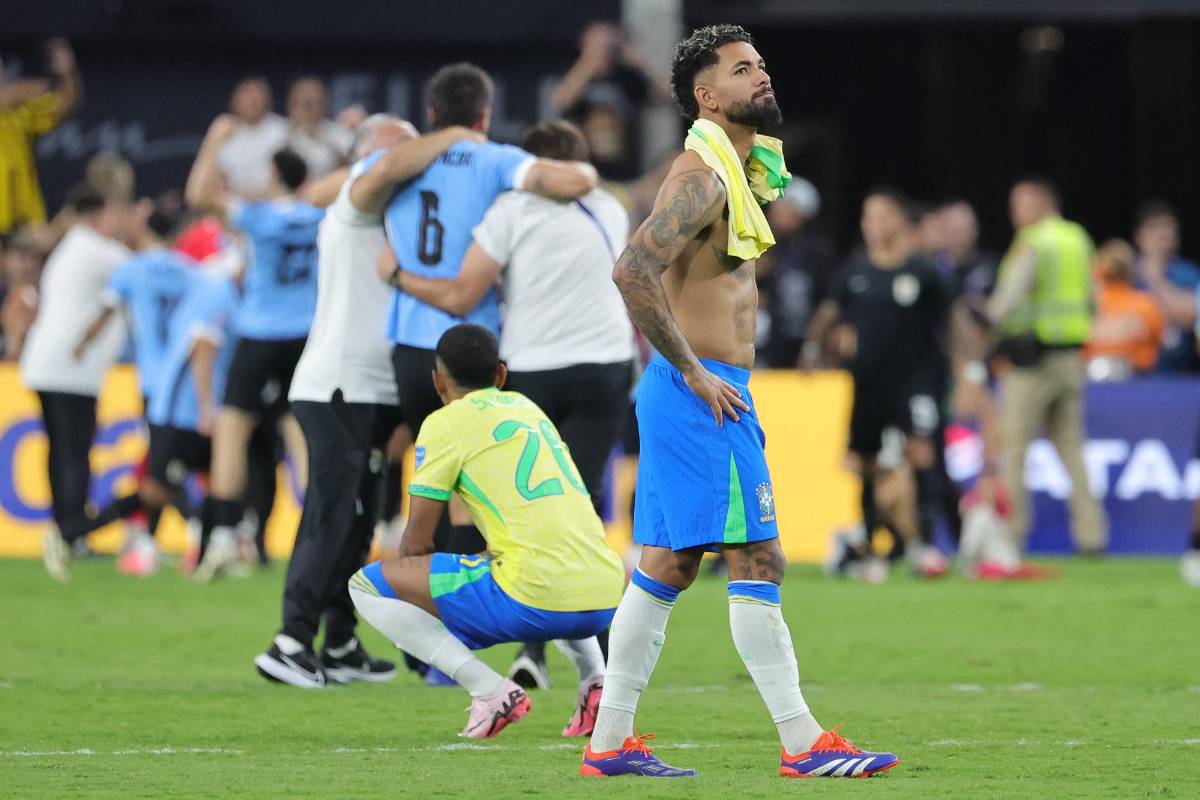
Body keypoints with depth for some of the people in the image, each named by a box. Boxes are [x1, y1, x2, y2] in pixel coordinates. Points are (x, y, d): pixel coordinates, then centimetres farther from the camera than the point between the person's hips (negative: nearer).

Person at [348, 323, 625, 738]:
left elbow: (416, 544, 2)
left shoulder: (445, 423, 3)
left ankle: (490, 690, -8)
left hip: (536, 601, -7)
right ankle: (594, 678, 16)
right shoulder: (527, 407, 24)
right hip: (605, 600, 7)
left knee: (367, 585, 4)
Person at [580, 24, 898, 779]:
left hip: (706, 391, 10)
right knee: (757, 562, -8)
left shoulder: (735, 172, 17)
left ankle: (611, 740, 12)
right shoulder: (702, 177, -15)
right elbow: (634, 269, -27)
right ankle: (803, 742, -7)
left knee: (667, 566, 10)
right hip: (700, 393, -10)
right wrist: (696, 373, -22)